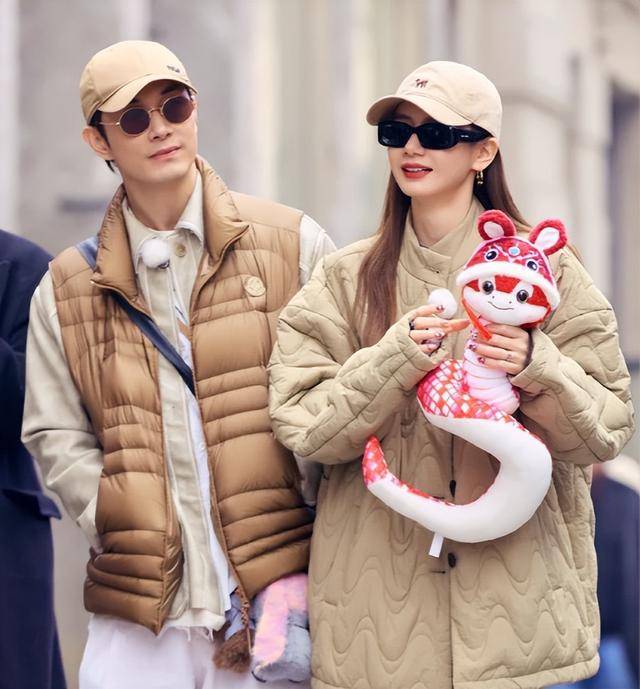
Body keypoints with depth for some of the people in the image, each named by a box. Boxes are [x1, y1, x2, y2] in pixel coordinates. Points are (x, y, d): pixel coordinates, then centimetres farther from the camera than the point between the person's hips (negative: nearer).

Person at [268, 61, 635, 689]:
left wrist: (539, 371, -21)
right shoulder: (345, 279, 6)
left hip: (515, 587, -1)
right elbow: (300, 426, -4)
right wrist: (393, 363, -19)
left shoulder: (543, 267, 2)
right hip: (379, 588, 1)